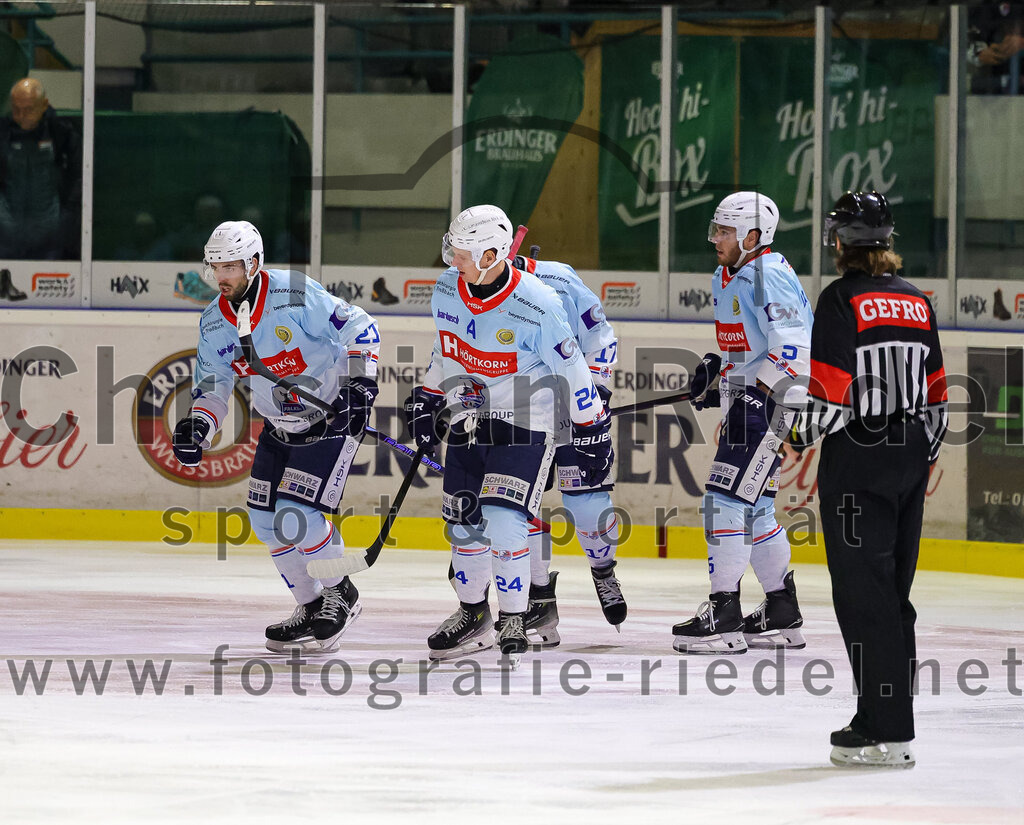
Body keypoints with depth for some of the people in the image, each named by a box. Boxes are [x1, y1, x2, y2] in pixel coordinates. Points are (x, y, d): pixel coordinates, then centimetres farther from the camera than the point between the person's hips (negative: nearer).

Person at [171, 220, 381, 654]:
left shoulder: (295, 296, -23)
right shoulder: (214, 322, -3)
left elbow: (359, 328, -18)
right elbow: (213, 385, 4)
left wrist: (360, 383, -26)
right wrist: (197, 426, -14)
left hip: (332, 418, -8)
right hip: (280, 425, 8)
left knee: (297, 514, -17)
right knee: (265, 519, 6)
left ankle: (340, 596, 7)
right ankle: (312, 606, 23)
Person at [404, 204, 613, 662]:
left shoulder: (537, 307, -24)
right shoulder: (447, 290, -6)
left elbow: (572, 371, -14)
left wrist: (593, 433, -8)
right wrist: (426, 401, 20)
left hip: (524, 426, -6)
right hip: (467, 421, 6)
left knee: (502, 524, -17)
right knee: (464, 525, 10)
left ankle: (514, 622, -1)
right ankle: (473, 615, 30)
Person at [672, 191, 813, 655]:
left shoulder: (768, 275, -16)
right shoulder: (728, 279, 17)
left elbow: (793, 347, -24)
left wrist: (756, 396, -25)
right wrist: (714, 369, 15)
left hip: (768, 404, -11)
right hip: (744, 402, 11)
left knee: (726, 501, -13)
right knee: (753, 510, 14)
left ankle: (724, 615, -12)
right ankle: (782, 615, 21)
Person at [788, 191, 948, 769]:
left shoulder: (842, 300, -11)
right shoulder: (917, 301, 10)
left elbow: (831, 395, -17)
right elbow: (936, 396, 14)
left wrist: (804, 434, 1)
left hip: (858, 461, -7)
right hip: (909, 458, 7)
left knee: (864, 592, -5)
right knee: (894, 591, 14)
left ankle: (886, 731, -7)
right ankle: (891, 722, 20)